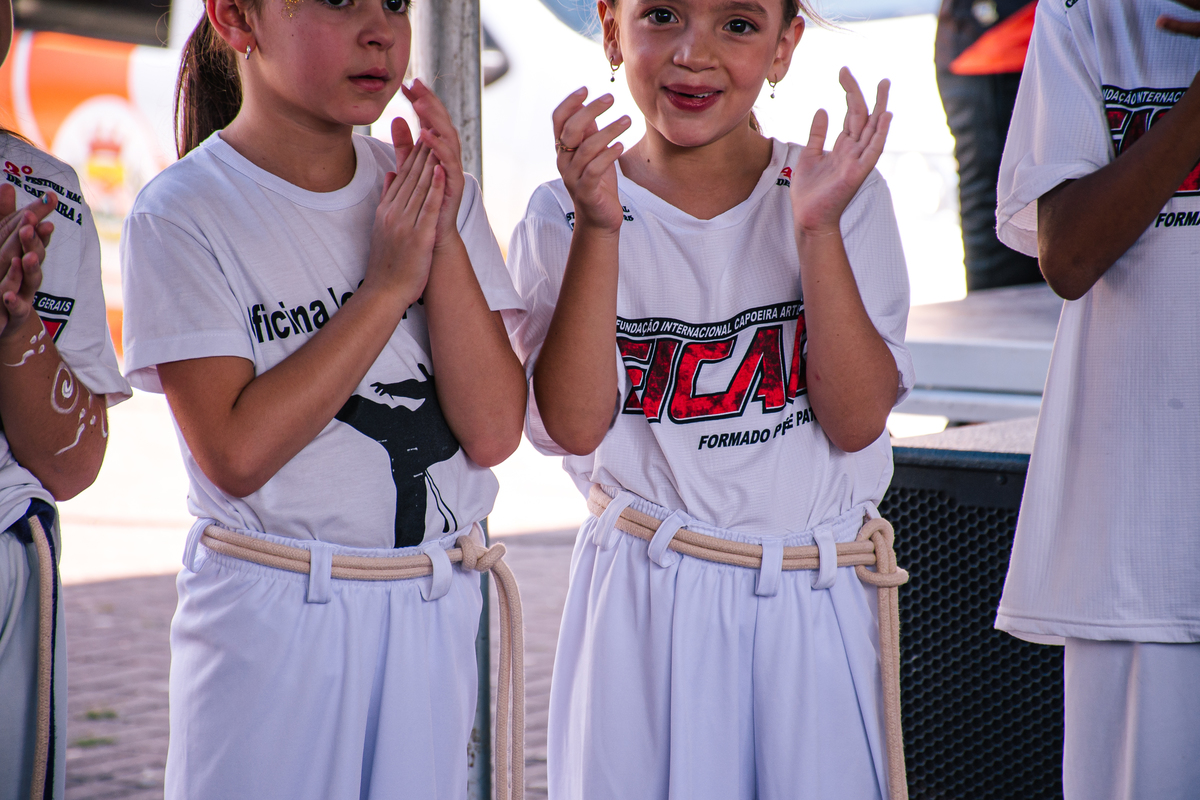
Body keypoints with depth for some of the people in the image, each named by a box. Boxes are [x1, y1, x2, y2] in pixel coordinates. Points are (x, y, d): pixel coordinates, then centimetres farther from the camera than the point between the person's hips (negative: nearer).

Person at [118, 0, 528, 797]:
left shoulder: (434, 191, 4)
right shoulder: (184, 214, -9)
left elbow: (493, 431, -6)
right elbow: (236, 454, -18)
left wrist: (443, 242, -15)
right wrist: (387, 285, -17)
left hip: (434, 614, 4)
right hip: (268, 621, -4)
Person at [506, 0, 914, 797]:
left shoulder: (846, 196, 0)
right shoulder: (564, 215, 0)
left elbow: (857, 423, -9)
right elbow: (575, 426, -12)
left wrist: (818, 231, -19)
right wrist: (598, 230, -19)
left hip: (817, 608, 1)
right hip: (645, 609, -1)